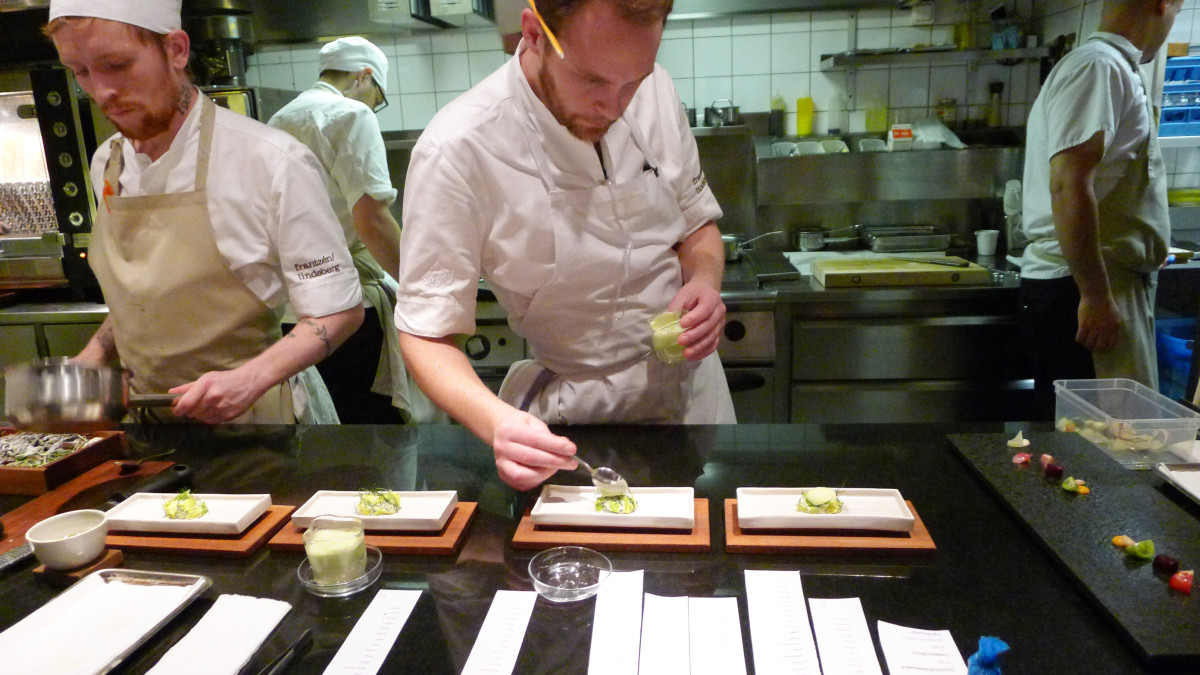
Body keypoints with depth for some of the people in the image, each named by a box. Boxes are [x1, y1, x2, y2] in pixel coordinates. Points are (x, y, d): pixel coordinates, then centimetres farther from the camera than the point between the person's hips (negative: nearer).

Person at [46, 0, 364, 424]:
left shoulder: (271, 162, -18)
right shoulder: (107, 165, 3)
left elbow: (339, 311, -16)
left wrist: (250, 380, -27)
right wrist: (93, 356, 0)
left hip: (255, 413, -6)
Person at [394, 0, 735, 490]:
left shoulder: (655, 92, -10)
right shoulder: (455, 153, -25)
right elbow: (426, 334, -21)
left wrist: (704, 280, -16)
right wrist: (495, 422, -39)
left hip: (694, 390, 5)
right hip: (573, 421, -4)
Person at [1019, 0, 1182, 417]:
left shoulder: (1110, 68, 21)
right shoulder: (1100, 67, -12)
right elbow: (1069, 186, -22)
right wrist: (1096, 297, -21)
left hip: (1106, 282, 10)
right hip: (1084, 288, -10)